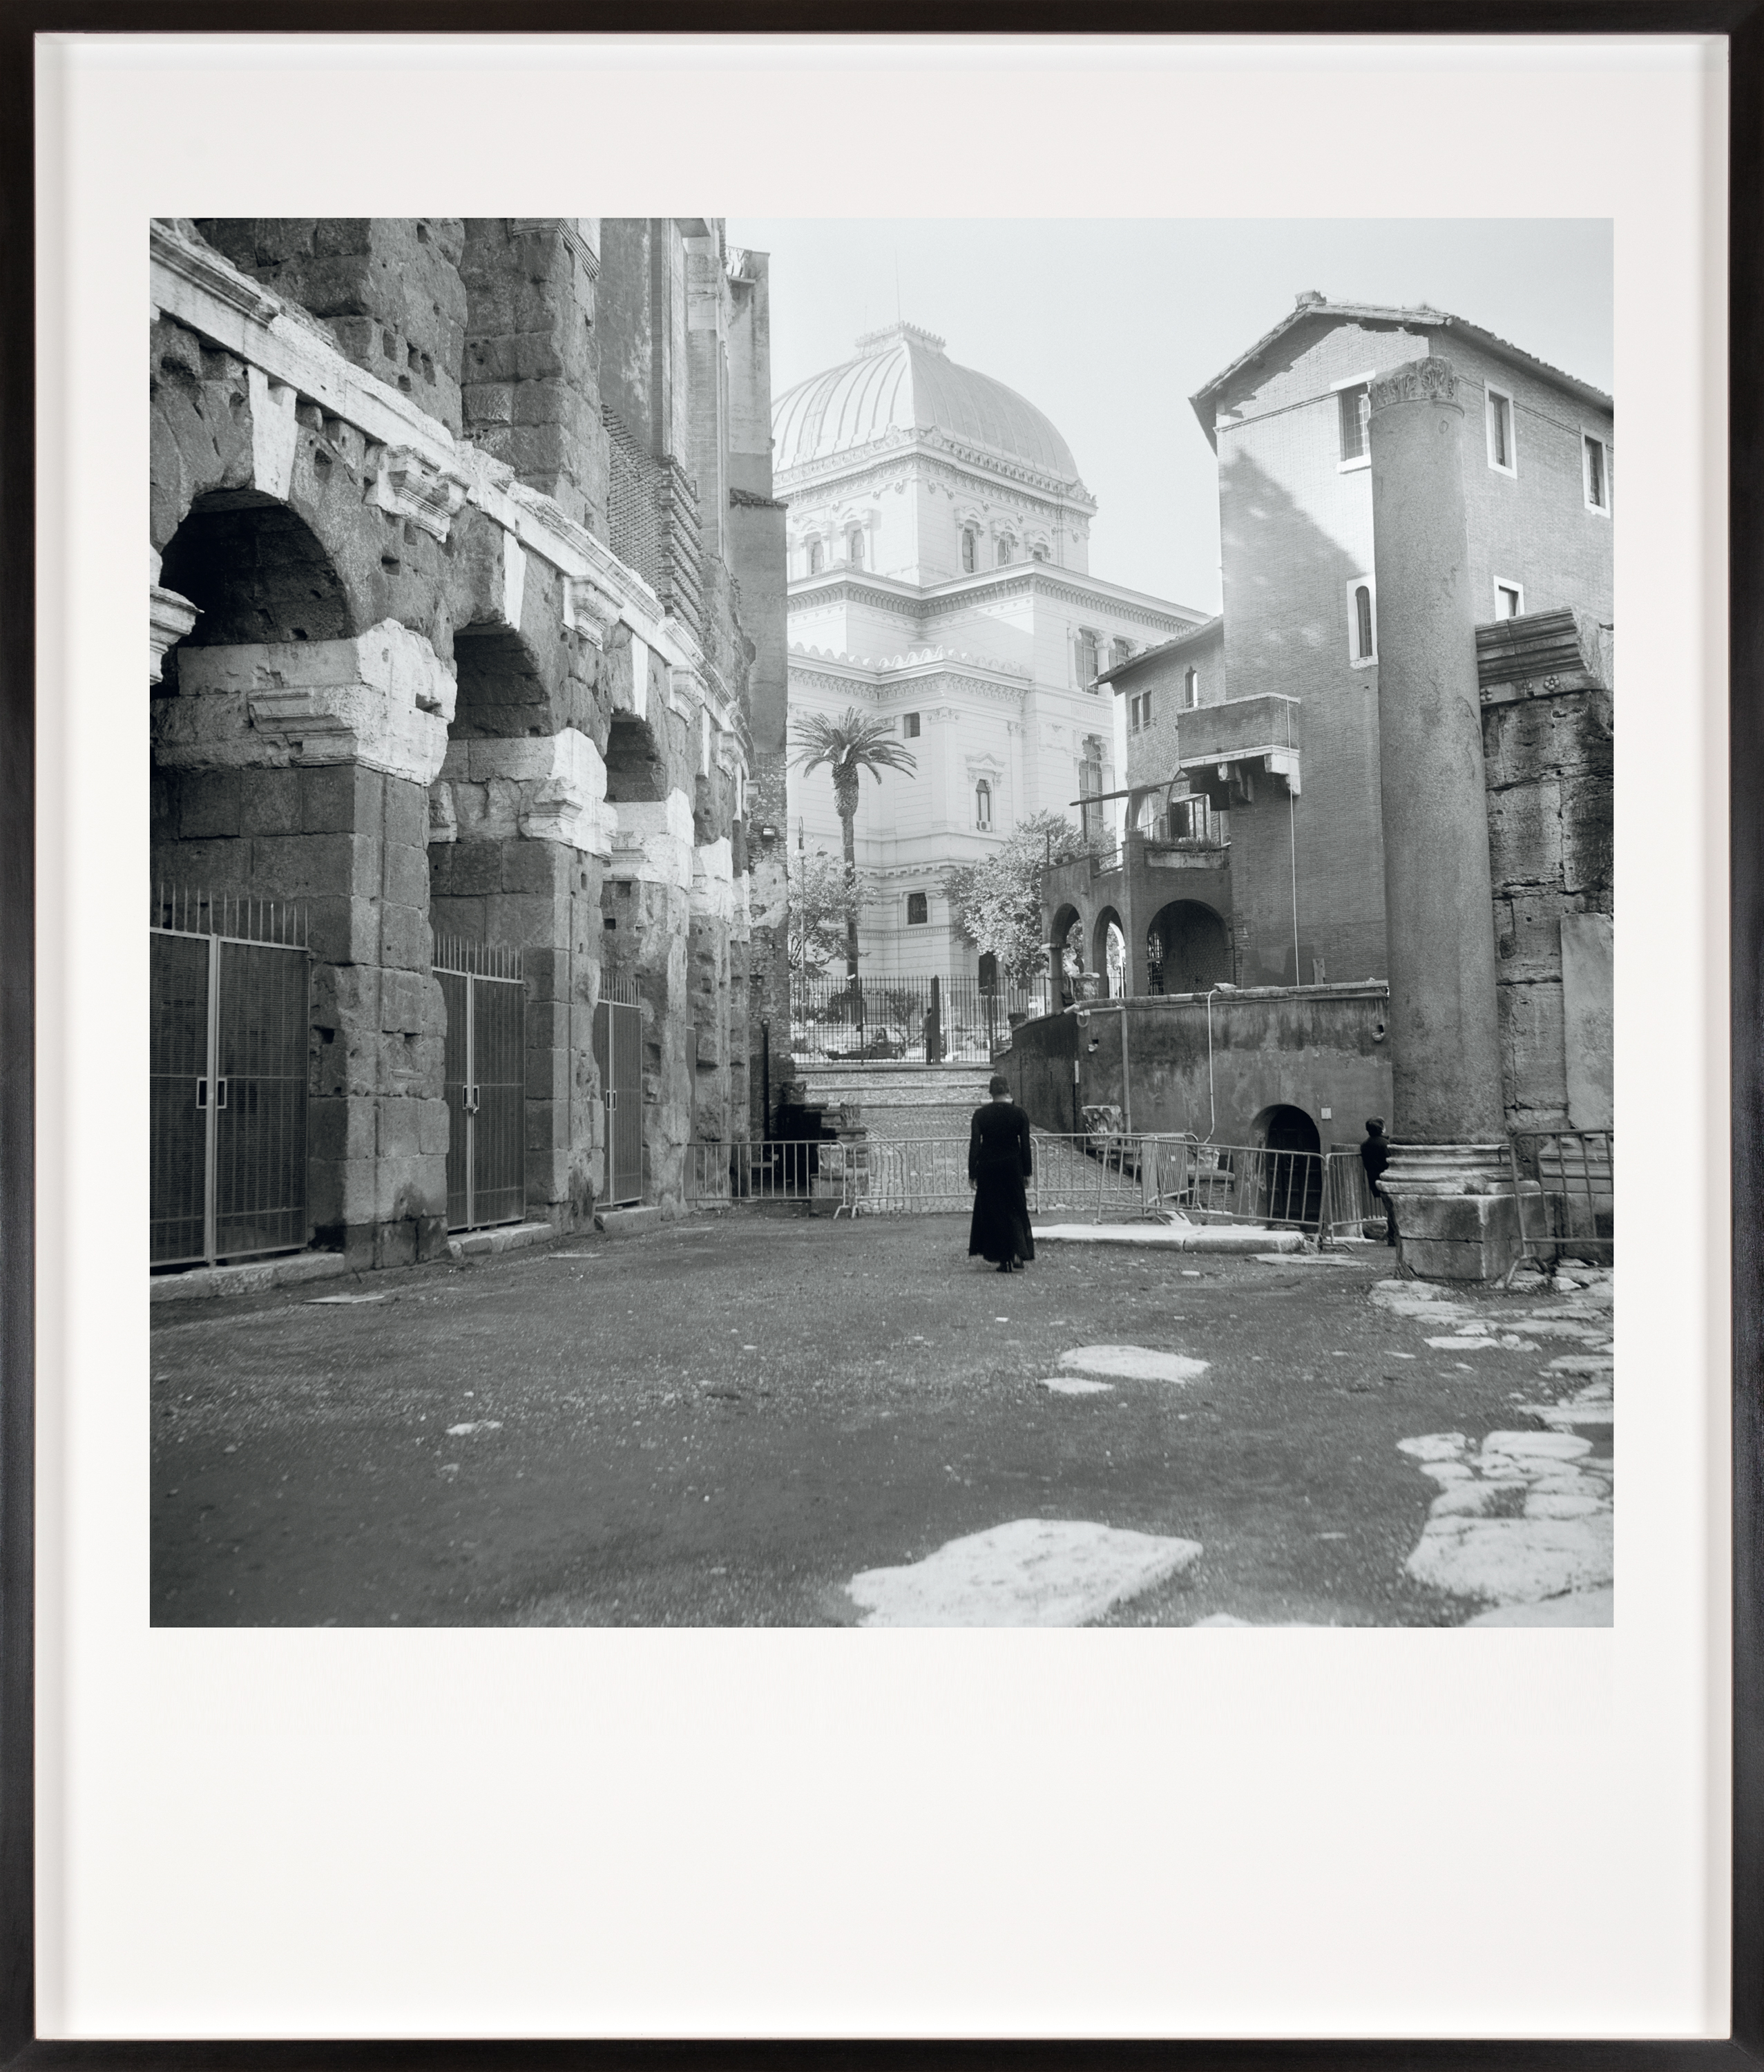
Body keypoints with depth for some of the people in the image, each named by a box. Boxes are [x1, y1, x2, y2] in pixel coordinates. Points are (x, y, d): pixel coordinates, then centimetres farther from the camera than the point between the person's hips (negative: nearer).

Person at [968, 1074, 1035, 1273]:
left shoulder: (980, 1114, -5)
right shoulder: (1019, 1114, -3)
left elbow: (974, 1145, -6)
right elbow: (1025, 1145, -1)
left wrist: (973, 1174, -1)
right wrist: (1027, 1172, 6)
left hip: (988, 1168, -1)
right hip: (1012, 1166, 1)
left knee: (992, 1212, 8)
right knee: (1015, 1210, 12)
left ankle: (1003, 1259, 8)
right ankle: (1018, 1253, -2)